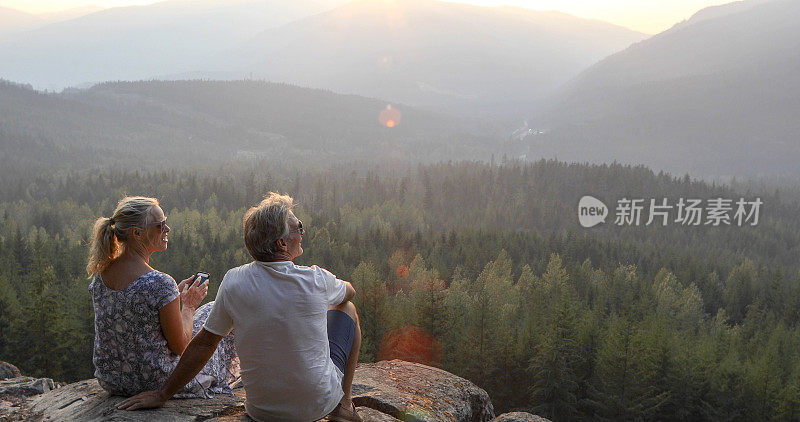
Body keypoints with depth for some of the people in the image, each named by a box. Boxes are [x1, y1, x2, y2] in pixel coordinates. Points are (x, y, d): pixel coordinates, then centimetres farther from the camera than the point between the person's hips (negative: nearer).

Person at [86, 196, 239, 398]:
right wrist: (188, 306, -2)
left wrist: (176, 294, 10)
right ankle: (222, 381, 41)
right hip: (156, 382, -7)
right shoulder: (160, 283, -28)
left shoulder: (100, 273, -5)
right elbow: (180, 347, -18)